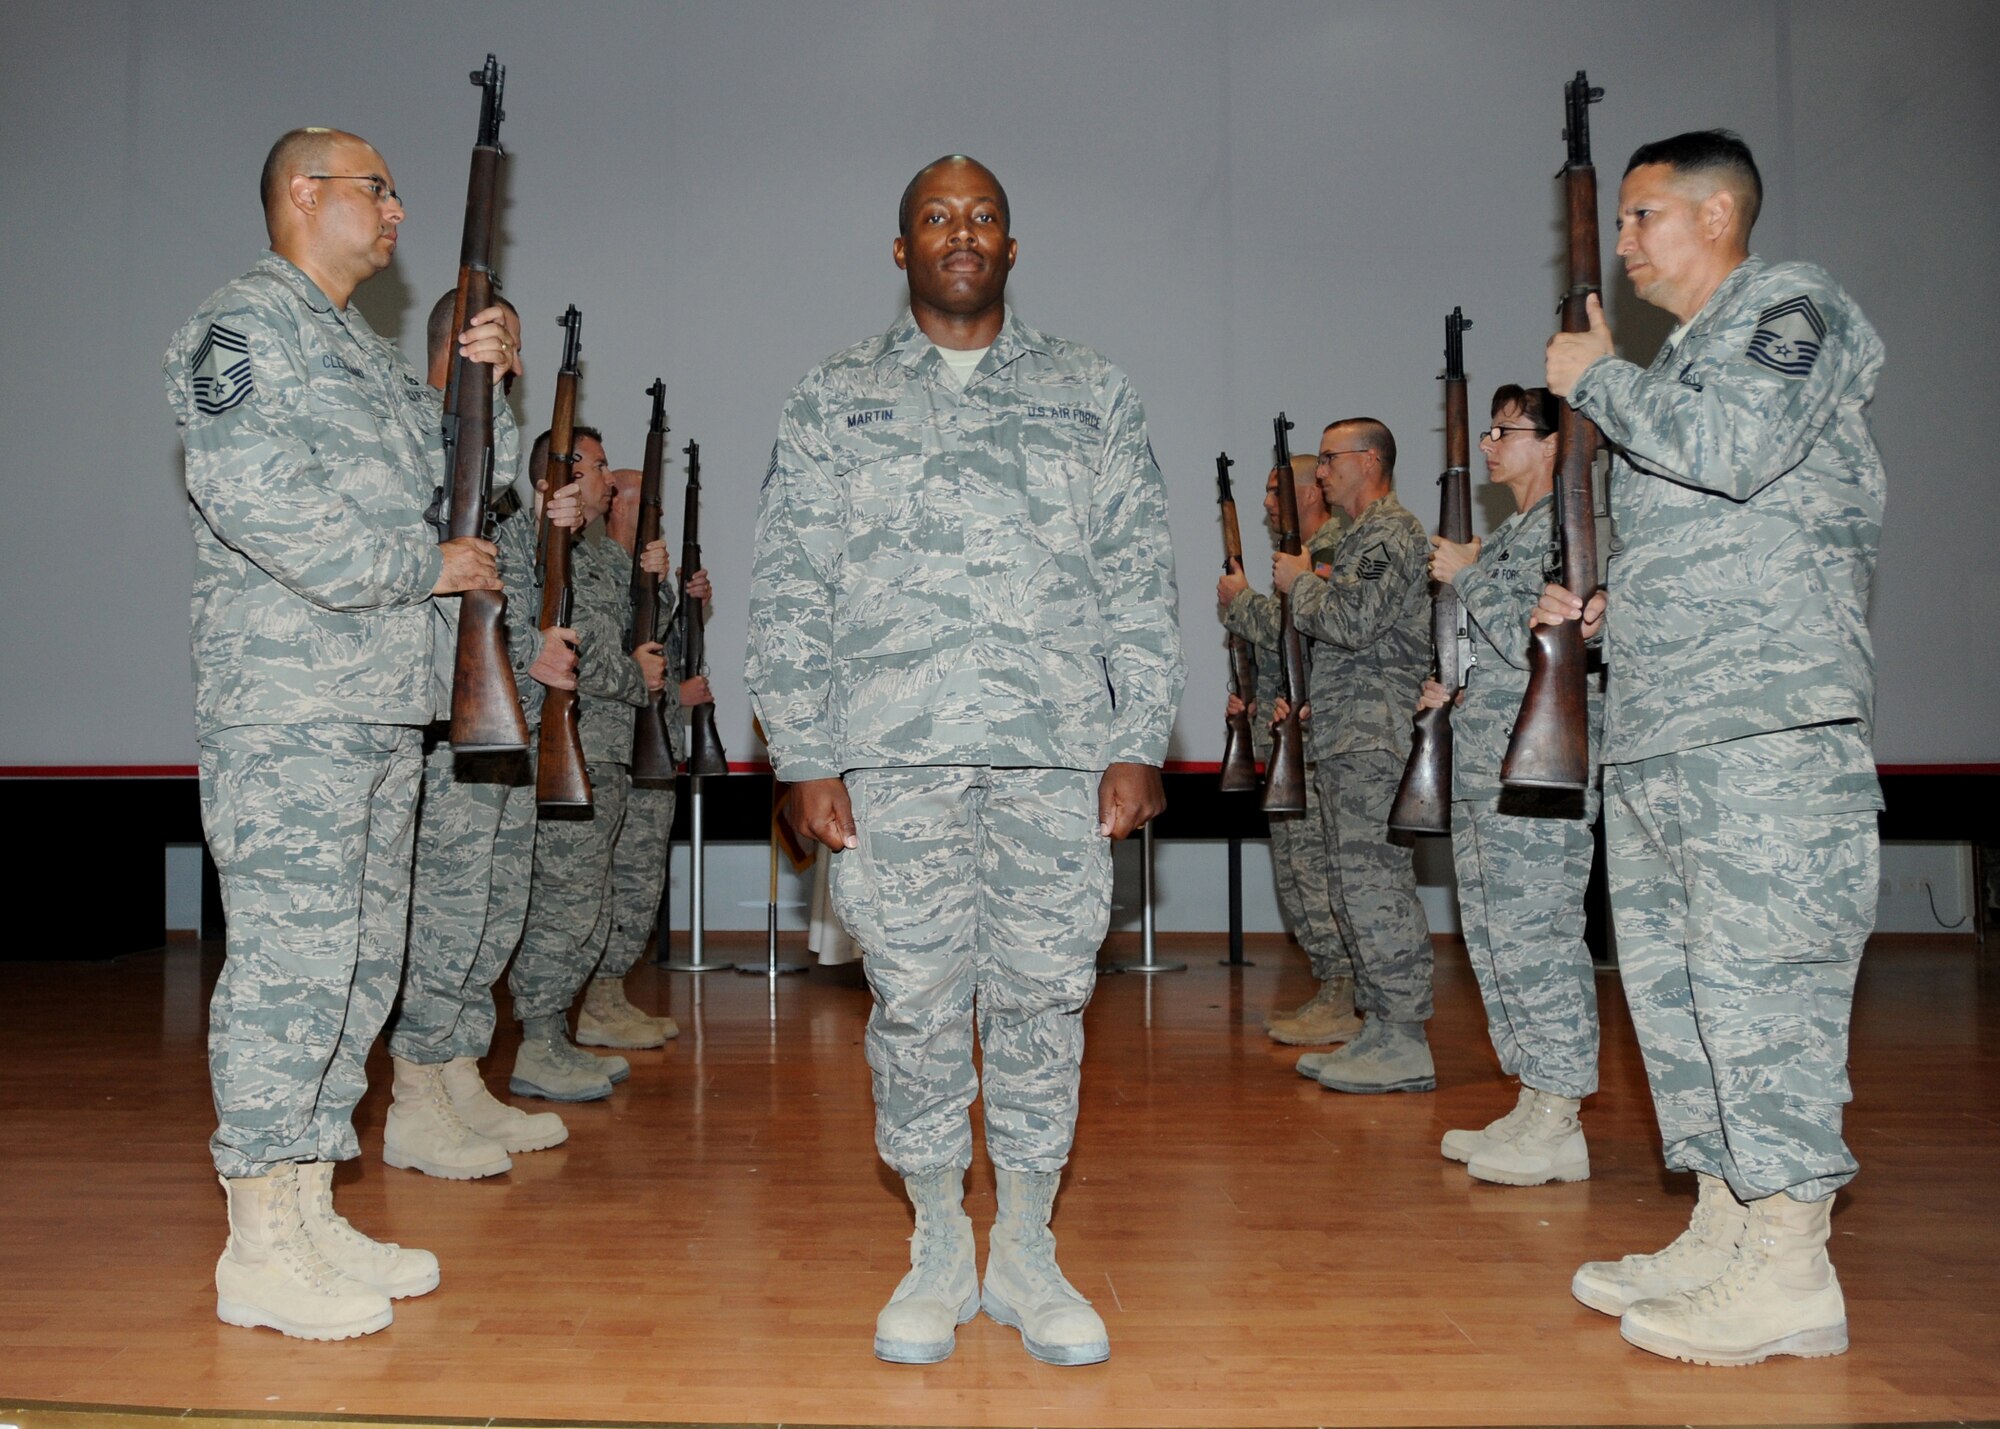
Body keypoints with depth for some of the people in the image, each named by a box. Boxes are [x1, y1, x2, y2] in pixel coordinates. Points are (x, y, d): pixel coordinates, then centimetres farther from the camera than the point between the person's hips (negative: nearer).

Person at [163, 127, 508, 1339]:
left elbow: (451, 475, 25)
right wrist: (426, 567, -13)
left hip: (386, 709, 9)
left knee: (359, 964, 11)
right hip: (287, 707, -9)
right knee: (290, 962, -6)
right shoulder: (243, 326, -4)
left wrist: (488, 377, 9)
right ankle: (261, 1250, 4)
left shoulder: (375, 350, 24)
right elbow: (250, 492, -18)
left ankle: (312, 1215, 21)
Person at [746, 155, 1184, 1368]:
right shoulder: (834, 402, 11)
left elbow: (1141, 584, 8)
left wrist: (1139, 747, -1)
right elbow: (789, 592, 7)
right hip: (894, 760, 0)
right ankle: (939, 1247, 21)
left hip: (1059, 754, 1)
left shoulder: (1093, 396, 13)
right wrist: (806, 758, -1)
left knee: (1044, 998, 4)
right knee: (916, 1003, 4)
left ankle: (1028, 1251, 20)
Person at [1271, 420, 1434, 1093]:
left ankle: (1406, 1046, -5)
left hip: (1376, 740, -11)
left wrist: (1300, 582, -6)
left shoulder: (1392, 531, -9)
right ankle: (1379, 1031, 18)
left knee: (1377, 884, -10)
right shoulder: (1363, 536, 24)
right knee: (1363, 886, 11)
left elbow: (1352, 622, -21)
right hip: (1349, 741, 11)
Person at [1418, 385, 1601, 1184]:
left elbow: (1536, 642, -19)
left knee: (1532, 936, -8)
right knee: (1493, 937, 11)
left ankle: (1559, 1127, 0)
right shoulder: (1510, 533, 21)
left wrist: (1466, 576, -9)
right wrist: (1455, 690, 16)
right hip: (1484, 769, 10)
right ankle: (1534, 1106, 20)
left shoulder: (1568, 524, -9)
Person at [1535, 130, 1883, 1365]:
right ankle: (1724, 1233, 18)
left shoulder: (1790, 304, 2)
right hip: (1659, 732, 9)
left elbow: (1737, 450, -18)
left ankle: (1789, 1269, -2)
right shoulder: (1682, 362, 27)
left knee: (1758, 977, -10)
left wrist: (1599, 377, -4)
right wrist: (1608, 612, 15)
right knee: (1677, 982, 9)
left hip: (1770, 722, -9)